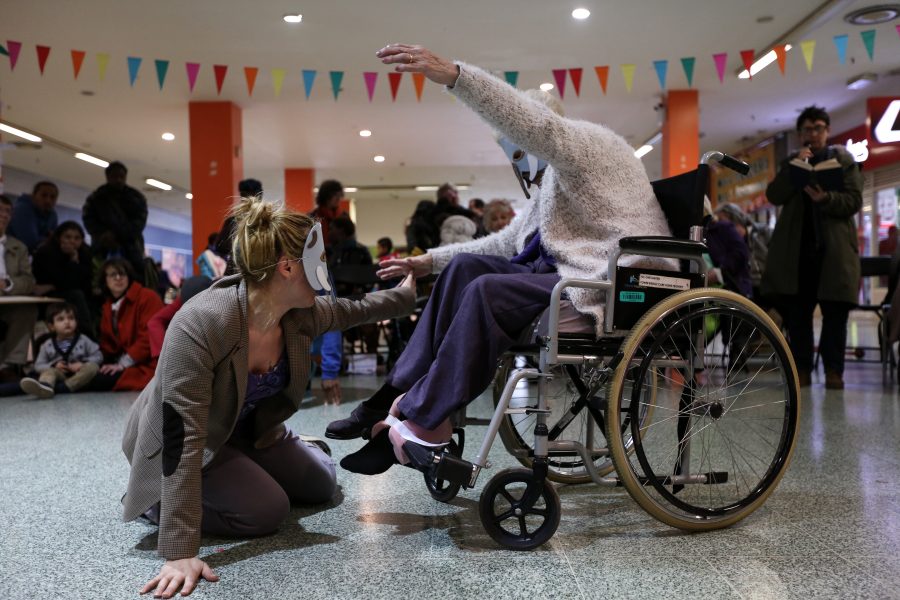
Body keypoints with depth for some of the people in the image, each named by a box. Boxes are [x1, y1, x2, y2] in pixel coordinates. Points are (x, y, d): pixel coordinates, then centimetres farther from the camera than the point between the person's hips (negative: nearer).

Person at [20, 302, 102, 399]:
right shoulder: (47, 345, 7)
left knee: (92, 367, -27)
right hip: (61, 375, 0)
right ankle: (45, 387, -65)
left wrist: (83, 364, -14)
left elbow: (98, 356, 3)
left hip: (80, 377, 0)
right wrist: (53, 365, -14)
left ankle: (65, 387, -41)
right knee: (49, 371, -28)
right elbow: (38, 365, 6)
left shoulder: (83, 340, 5)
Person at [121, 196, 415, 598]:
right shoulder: (200, 325, -39)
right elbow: (185, 438, -42)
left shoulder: (302, 315, -18)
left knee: (321, 486, 10)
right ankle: (155, 500, 1)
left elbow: (354, 310, 7)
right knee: (267, 510, -20)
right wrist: (180, 552, -44)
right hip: (178, 443, -7)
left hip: (247, 430, 7)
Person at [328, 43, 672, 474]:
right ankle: (402, 390, -9)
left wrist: (453, 75, -33)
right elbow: (508, 242, 25)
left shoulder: (588, 140, -2)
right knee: (466, 266, -2)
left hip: (617, 286, -10)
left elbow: (534, 125, -24)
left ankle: (424, 421, -19)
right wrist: (430, 260, 22)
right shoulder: (552, 181, 26)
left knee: (488, 291, -26)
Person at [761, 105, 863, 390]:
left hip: (834, 249, -1)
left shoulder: (844, 159, 11)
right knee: (797, 312, 1)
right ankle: (802, 369, 7)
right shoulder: (791, 162, 17)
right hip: (796, 249, 2)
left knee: (835, 313, -2)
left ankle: (834, 371, 5)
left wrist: (826, 198, -19)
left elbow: (854, 201, 0)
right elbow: (774, 196, 2)